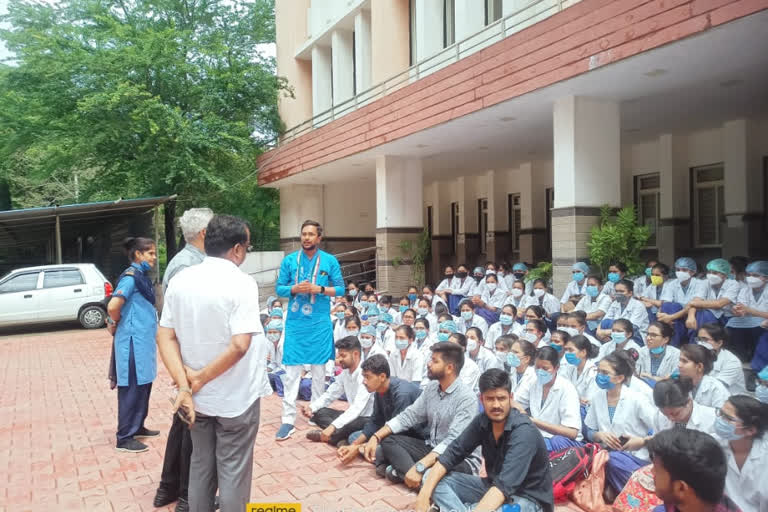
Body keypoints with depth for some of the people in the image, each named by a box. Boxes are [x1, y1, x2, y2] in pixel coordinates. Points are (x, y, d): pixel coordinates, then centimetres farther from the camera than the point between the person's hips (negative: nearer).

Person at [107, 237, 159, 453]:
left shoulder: (142, 276, 12)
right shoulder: (131, 276, -17)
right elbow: (113, 306, -26)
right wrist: (118, 324, -10)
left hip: (143, 341, 9)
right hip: (133, 342, -9)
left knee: (143, 386, 17)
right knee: (132, 389, -3)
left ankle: (138, 427, 30)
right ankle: (124, 438, 6)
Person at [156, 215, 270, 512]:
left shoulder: (179, 281, 0)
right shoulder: (241, 283, -17)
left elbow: (165, 337, -3)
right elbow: (239, 345, -24)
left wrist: (184, 385, -9)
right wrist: (200, 378, -13)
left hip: (197, 396, 5)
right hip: (235, 397, -5)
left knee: (200, 466, 20)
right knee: (233, 472, 9)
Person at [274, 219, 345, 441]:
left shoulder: (330, 261, 0)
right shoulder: (289, 260, 2)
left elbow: (340, 288, 1)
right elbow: (279, 288, 5)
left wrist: (319, 289, -15)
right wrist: (294, 289, -15)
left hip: (320, 322, 0)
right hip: (295, 322, 0)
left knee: (319, 369, 10)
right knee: (291, 370, -2)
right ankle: (288, 419, 1)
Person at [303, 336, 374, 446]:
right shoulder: (345, 373, 3)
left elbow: (357, 407, -33)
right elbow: (329, 395, 9)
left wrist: (333, 426, -39)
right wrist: (312, 407, -11)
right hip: (353, 416, 9)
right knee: (318, 413, -4)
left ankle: (324, 437, -14)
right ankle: (342, 437, -22)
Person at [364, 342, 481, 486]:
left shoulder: (467, 398, -20)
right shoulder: (431, 387, 3)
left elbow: (453, 442, -30)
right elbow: (409, 416, 4)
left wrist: (419, 467, -39)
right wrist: (376, 436, -9)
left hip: (460, 459, -8)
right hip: (432, 449, 8)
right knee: (388, 440, -7)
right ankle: (423, 478, -26)